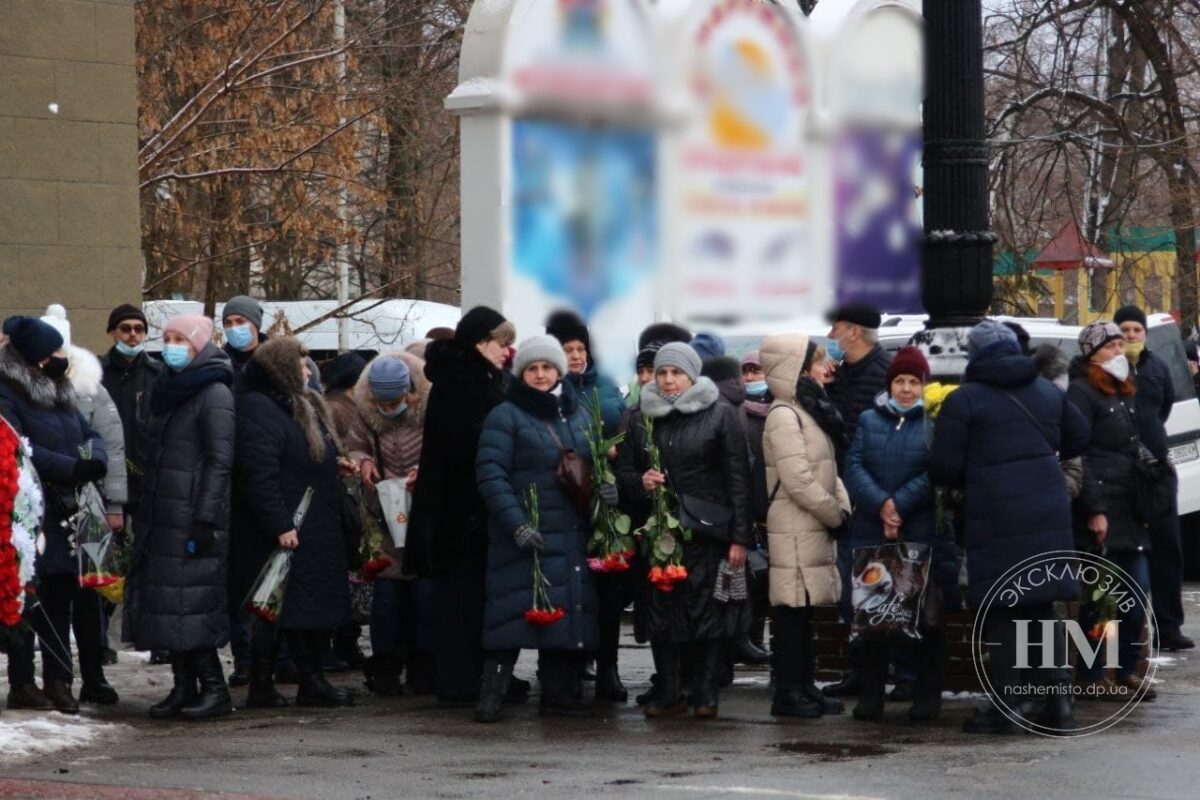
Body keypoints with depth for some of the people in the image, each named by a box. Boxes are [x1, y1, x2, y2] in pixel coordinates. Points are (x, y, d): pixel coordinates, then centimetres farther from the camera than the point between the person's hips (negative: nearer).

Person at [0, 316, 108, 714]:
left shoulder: (59, 392, 18)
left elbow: (91, 434, 15)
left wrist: (95, 461, -8)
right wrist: (72, 468, -21)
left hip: (79, 514, 7)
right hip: (44, 517, -7)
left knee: (88, 598, 5)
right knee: (52, 601, -3)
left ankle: (94, 677, 12)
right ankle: (58, 681, 4)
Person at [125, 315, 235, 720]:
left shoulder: (214, 393, -9)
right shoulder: (169, 390, 18)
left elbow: (220, 461, -14)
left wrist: (206, 520, -19)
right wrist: (145, 516, 17)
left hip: (193, 516, -8)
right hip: (163, 516, 8)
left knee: (191, 600, -9)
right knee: (171, 605, 6)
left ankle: (214, 689, -5)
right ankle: (183, 687, 9)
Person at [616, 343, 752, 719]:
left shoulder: (720, 415, 1)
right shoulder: (641, 418, 11)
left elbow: (738, 477, -2)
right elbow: (623, 471, 17)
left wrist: (740, 537, -8)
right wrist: (640, 482, -8)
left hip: (707, 532, -3)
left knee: (708, 611, -4)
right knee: (661, 610, 2)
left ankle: (706, 693, 5)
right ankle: (667, 692, 9)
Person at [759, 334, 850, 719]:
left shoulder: (808, 411, 17)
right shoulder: (784, 417, -14)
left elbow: (828, 468, 20)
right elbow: (799, 482, -20)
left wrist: (842, 507, 4)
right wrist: (836, 515, -12)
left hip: (815, 528, 10)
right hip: (794, 531, -10)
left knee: (804, 610, 13)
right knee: (791, 611, -6)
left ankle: (803, 686, 19)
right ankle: (788, 692, -3)